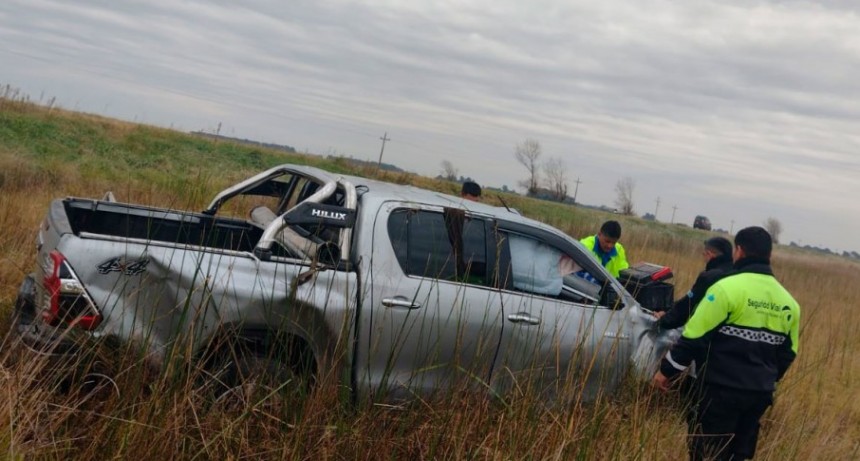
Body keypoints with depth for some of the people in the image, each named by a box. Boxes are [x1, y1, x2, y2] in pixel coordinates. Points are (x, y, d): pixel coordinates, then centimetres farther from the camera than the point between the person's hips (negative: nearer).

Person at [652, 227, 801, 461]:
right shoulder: (788, 303, 8)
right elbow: (787, 354, 16)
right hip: (760, 394, 7)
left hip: (722, 389, -7)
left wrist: (667, 370, -4)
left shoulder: (727, 287, -13)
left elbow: (695, 336, -14)